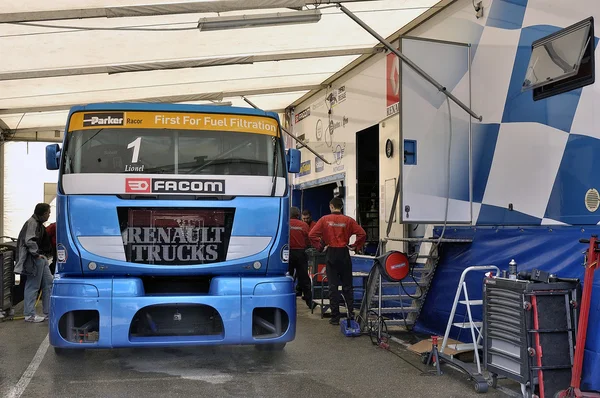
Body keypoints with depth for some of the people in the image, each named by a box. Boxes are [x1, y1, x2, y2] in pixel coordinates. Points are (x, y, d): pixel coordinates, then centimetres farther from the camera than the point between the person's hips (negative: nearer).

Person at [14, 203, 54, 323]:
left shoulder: (38, 223, 16)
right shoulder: (32, 223, -15)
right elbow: (29, 241, -24)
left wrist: (44, 254, 13)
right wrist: (37, 254, -18)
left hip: (41, 258, 10)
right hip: (35, 259, -10)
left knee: (48, 283, 12)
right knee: (33, 286, -4)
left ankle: (48, 312, 18)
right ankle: (29, 315, 4)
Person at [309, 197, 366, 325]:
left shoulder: (324, 219, -2)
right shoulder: (348, 220, -1)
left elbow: (312, 234, -9)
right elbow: (362, 234, -9)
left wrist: (320, 247, 0)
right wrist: (355, 247, 0)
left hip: (331, 254, -1)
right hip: (344, 254, 1)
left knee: (333, 286, 3)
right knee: (347, 286, 10)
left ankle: (335, 318, 4)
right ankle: (351, 314, 8)